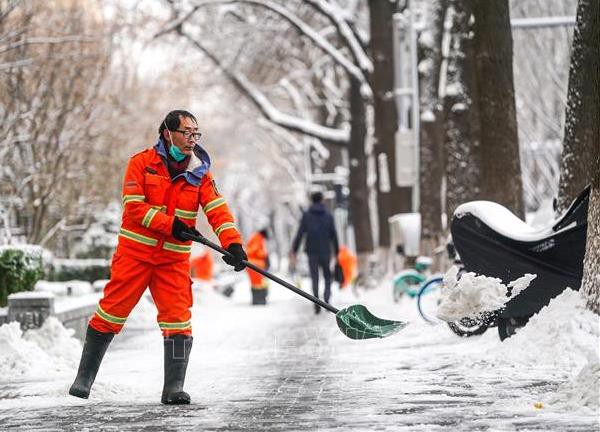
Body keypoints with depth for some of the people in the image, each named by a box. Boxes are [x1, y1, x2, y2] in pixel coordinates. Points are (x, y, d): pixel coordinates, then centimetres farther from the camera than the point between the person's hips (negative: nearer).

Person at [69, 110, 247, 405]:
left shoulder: (200, 173, 3)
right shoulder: (141, 163, -6)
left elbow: (218, 210, -8)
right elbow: (134, 208, -13)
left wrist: (233, 243, -23)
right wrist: (170, 225, -22)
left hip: (174, 259, 2)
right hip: (135, 252, -2)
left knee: (178, 320, -8)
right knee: (111, 312, 1)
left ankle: (173, 388, -4)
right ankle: (84, 377, 16)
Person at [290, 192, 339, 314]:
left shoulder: (306, 215, 1)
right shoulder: (328, 216, 2)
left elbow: (300, 234, -3)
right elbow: (334, 235, 3)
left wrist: (294, 250, 0)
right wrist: (336, 252, 9)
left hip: (312, 251, 0)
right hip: (325, 251, 0)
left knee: (314, 278, 4)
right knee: (327, 276, 13)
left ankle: (317, 304, -4)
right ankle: (326, 298, -8)